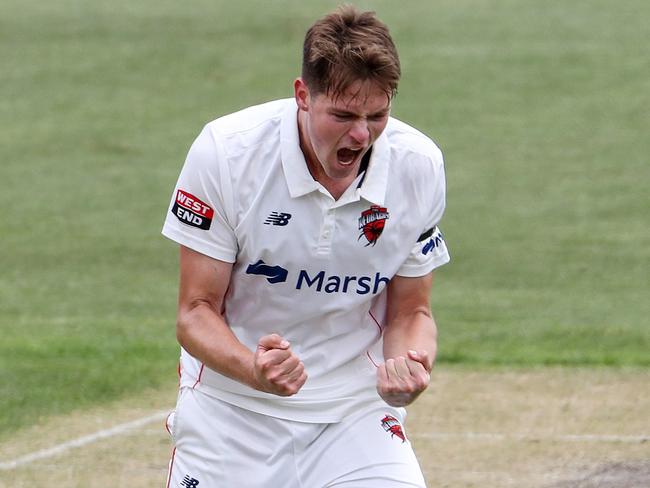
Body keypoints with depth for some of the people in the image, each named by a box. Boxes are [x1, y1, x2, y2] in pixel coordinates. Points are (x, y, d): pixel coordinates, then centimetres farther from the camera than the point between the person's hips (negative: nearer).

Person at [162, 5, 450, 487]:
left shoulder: (419, 166, -9)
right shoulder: (224, 152, -16)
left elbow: (410, 312, 3)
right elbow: (196, 312, -12)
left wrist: (409, 365, -20)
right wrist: (253, 369, -32)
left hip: (355, 409, 1)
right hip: (232, 408, -1)